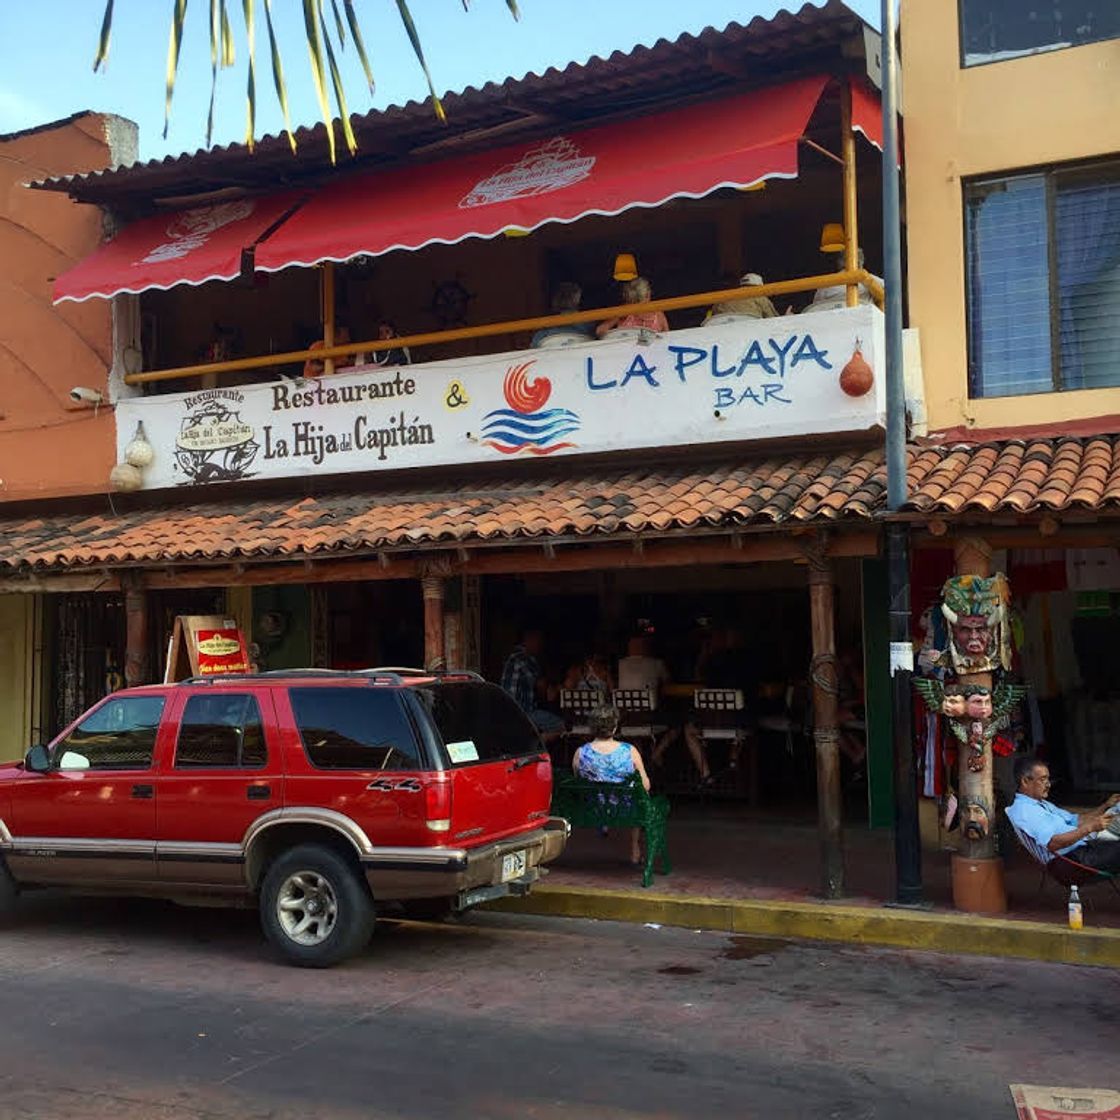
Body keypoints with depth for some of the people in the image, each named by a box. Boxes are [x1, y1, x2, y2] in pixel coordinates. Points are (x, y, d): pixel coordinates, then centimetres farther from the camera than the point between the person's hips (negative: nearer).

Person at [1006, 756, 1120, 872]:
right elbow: (1052, 843, -24)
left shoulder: (1042, 804, 22)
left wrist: (1105, 806, 13)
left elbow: (1075, 820, 25)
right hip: (1072, 856, -10)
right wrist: (1089, 827, -25)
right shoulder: (1023, 809, -13)